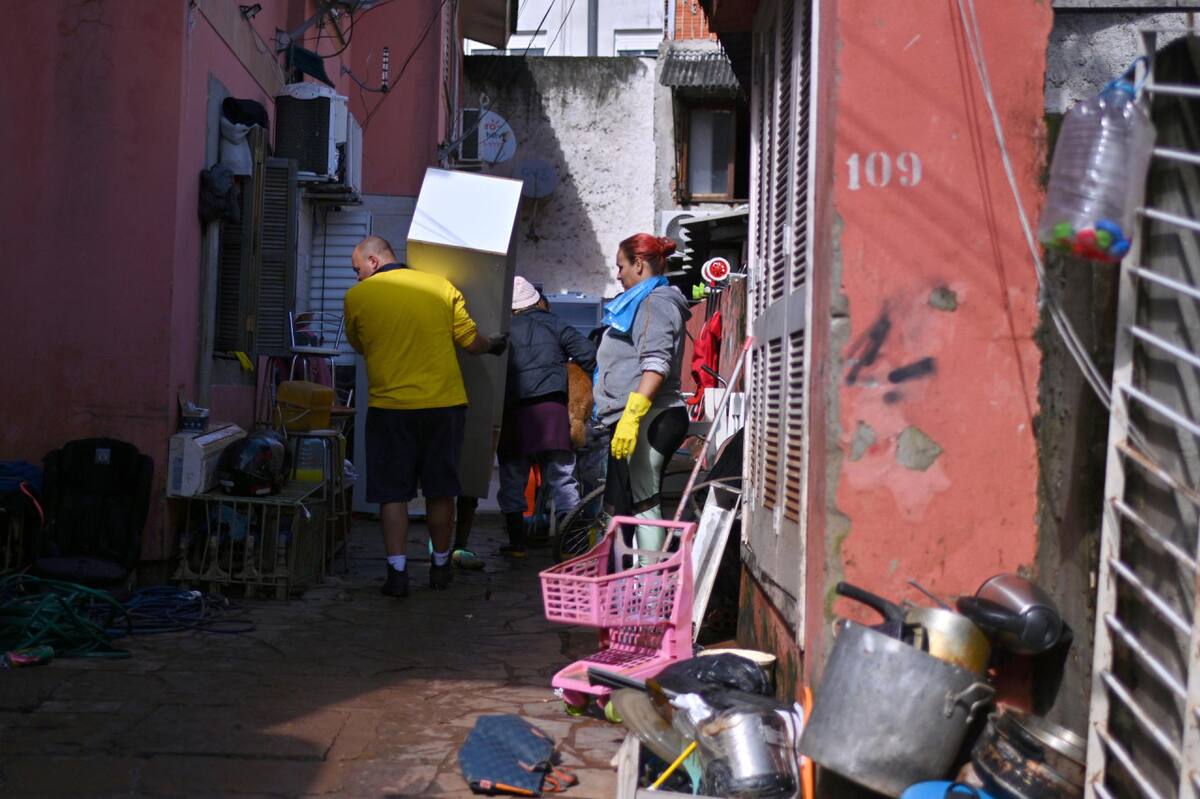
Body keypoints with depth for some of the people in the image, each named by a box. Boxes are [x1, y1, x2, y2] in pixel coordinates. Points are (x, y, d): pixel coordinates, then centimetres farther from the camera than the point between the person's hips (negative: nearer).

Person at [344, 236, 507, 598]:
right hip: (445, 405, 2)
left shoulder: (357, 297, -1)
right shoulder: (442, 287, 2)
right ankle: (440, 567, 25)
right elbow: (472, 342, 4)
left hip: (390, 408, -2)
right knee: (440, 491, 13)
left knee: (392, 493, 7)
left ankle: (397, 572, 3)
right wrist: (494, 346, 25)